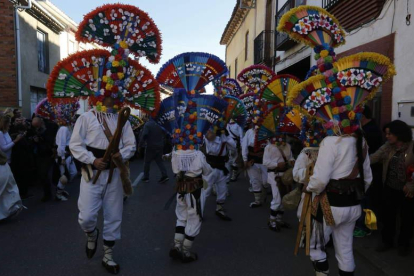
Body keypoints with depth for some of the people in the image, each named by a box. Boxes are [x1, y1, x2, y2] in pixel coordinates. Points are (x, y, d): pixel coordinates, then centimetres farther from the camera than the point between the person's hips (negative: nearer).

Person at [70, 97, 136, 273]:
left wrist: (121, 155, -17)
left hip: (114, 173, 3)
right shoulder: (86, 117, 0)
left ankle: (108, 256, 27)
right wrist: (93, 160, -18)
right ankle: (92, 235, 32)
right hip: (92, 172, -2)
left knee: (113, 216, 8)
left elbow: (131, 145, 4)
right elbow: (75, 145, -5)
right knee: (86, 217, -7)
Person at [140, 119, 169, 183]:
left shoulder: (147, 124, -11)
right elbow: (164, 133, 15)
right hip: (160, 146, 5)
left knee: (147, 162, 8)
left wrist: (141, 141, -11)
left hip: (151, 146, -5)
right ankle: (164, 176, -2)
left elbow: (144, 134, -24)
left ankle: (146, 177, 13)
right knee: (159, 161, 10)